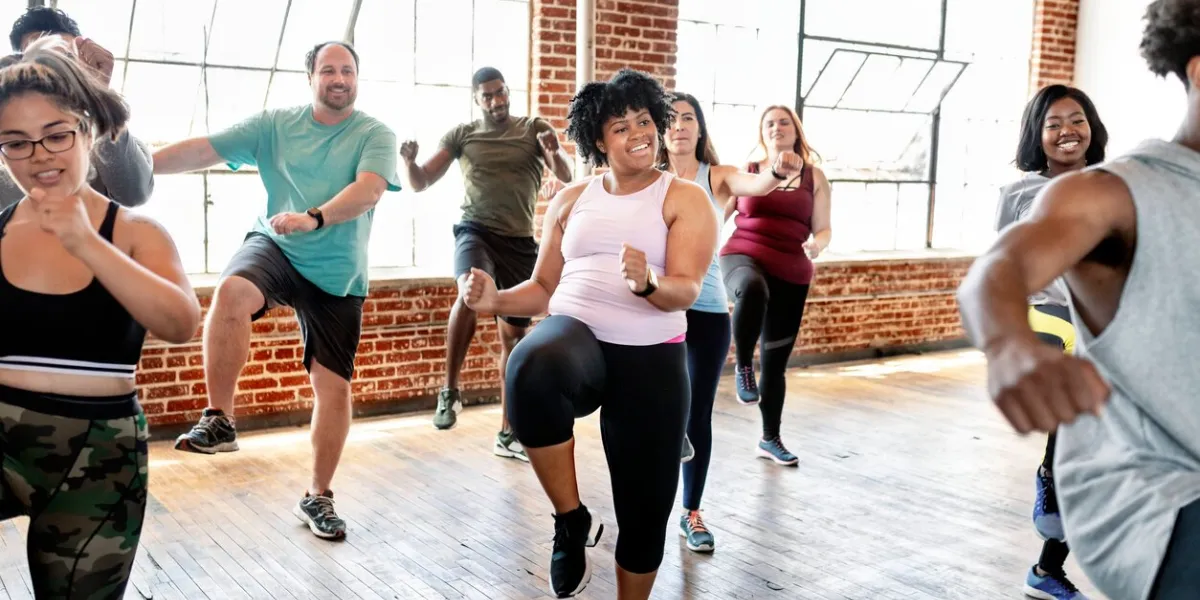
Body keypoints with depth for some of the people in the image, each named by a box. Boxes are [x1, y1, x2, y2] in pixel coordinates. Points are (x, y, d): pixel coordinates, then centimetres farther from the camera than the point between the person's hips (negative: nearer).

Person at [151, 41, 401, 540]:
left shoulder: (375, 135, -4)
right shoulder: (274, 125, 2)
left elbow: (369, 188, -23)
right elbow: (202, 150, -3)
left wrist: (314, 218, -39)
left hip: (337, 274, 0)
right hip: (274, 247, 0)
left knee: (334, 386, 0)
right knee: (232, 291, -35)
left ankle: (318, 497, 19)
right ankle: (218, 421, -20)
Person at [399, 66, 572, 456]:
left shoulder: (535, 129, 5)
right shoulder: (461, 135, 6)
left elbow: (566, 176, -8)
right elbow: (420, 183, 5)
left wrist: (555, 151, -30)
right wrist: (409, 162, -18)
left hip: (520, 242, 2)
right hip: (476, 231, -2)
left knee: (514, 336, 7)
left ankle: (507, 433, 18)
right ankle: (449, 391, -21)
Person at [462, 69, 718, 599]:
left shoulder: (685, 200, 2)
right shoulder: (571, 201, 12)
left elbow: (686, 291, -11)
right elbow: (544, 288, 13)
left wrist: (647, 283, -33)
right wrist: (495, 300, -7)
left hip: (651, 358, -1)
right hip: (575, 334, 1)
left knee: (645, 507, 5)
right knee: (532, 369, -38)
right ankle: (572, 522, -17)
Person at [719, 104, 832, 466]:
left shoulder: (814, 177, 9)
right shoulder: (745, 172, 8)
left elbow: (824, 229, 7)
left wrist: (817, 243, -16)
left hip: (791, 274, 2)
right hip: (743, 256, -2)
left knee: (776, 361, 8)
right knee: (753, 289, -42)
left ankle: (770, 439, 25)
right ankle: (743, 366, -20)